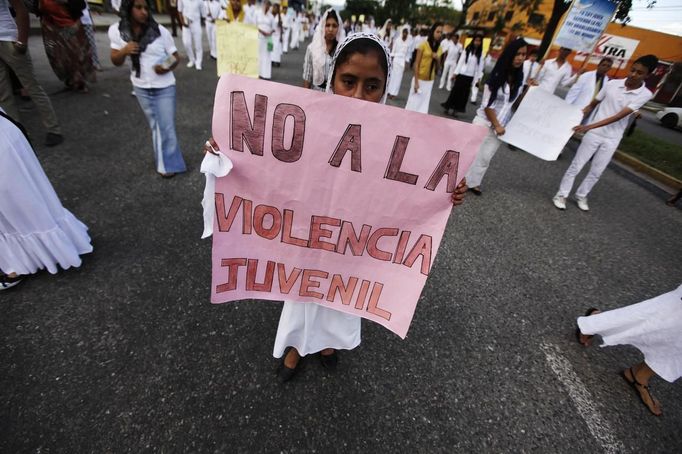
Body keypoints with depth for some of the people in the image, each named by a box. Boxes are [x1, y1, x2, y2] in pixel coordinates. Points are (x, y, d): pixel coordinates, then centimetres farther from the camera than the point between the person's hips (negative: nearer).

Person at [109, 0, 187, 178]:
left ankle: (168, 164, 15)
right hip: (141, 88, 3)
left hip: (164, 88, -3)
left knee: (166, 127, 0)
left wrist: (167, 67, -24)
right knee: (155, 126, 15)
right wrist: (124, 51, -21)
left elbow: (176, 57, -4)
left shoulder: (160, 31, -12)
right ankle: (166, 162, 29)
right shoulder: (116, 30, -5)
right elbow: (116, 61, 0)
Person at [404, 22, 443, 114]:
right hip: (420, 79, -5)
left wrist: (438, 59, -8)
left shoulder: (439, 48, 8)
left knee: (424, 105, 9)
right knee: (413, 103, 1)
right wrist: (416, 81, -16)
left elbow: (438, 67, 14)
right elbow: (416, 64, -10)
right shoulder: (423, 45, -8)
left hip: (429, 81, 5)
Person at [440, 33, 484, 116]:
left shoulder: (481, 53, 2)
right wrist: (455, 73, -6)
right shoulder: (467, 50, -1)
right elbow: (460, 62, -1)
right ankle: (448, 106, 10)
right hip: (462, 74, -2)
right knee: (455, 90, 2)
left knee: (465, 93, 6)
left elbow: (480, 66, 2)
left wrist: (478, 78, -3)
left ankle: (457, 108, 14)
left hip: (470, 76, 2)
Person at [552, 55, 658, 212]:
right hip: (594, 134, 0)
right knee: (576, 166, -1)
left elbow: (619, 116, -20)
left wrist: (589, 126, -30)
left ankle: (581, 196, 25)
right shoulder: (612, 84, -5)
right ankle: (561, 195, 9)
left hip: (612, 140, 1)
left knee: (596, 172, 8)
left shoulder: (645, 94, -9)